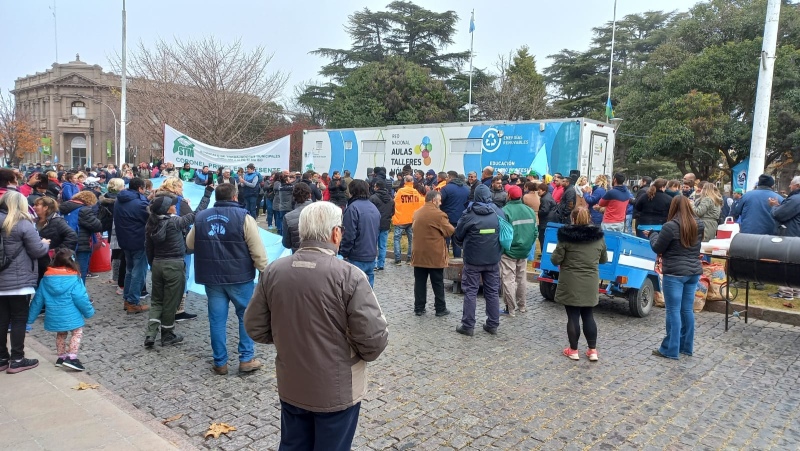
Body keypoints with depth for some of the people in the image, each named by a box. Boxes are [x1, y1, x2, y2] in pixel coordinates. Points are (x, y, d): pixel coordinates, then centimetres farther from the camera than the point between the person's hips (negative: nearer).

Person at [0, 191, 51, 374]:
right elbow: (38, 251, -12)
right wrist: (45, 244, 8)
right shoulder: (23, 224, -12)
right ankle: (17, 360, 8)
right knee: (19, 319, 3)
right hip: (19, 281, -6)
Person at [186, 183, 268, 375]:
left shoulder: (200, 217, 5)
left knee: (217, 319, 10)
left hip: (211, 277, 4)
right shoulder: (243, 217, -11)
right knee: (246, 317, 11)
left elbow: (190, 244, 19)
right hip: (239, 276, -4)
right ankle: (246, 359, 13)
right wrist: (264, 271, -1)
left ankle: (220, 362, 17)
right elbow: (257, 250, -12)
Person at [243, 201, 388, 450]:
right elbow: (374, 338, -22)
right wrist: (365, 353, 0)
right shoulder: (349, 276, -22)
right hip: (337, 391, -4)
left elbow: (255, 327, 1)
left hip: (290, 388, 4)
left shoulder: (273, 271, -7)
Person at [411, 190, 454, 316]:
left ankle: (419, 308, 13)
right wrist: (449, 226, 13)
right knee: (438, 283, 5)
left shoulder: (417, 213, 8)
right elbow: (450, 231, -7)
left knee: (420, 282, 9)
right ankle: (440, 309, 13)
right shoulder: (438, 214, -13)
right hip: (435, 255, -5)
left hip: (419, 254, 5)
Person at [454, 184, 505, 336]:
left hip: (473, 259, -3)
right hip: (493, 259, 3)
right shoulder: (500, 213, -1)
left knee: (470, 292, 4)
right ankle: (493, 324, 18)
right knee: (493, 291, 12)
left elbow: (458, 236, -2)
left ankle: (468, 325, 7)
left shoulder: (469, 214, -12)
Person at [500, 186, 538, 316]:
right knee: (521, 279, 17)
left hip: (509, 252, -6)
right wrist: (528, 245, 16)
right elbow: (535, 231, 4)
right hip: (524, 251, 6)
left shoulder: (505, 211, -18)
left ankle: (511, 309, 4)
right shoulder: (530, 210, 1)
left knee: (508, 280, 1)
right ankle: (521, 306, 28)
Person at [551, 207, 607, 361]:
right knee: (588, 316, 14)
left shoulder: (566, 236, -12)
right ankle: (593, 350, 17)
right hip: (590, 284, 4)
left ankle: (573, 350, 15)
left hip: (571, 284, -3)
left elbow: (556, 260, -10)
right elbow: (604, 259, 12)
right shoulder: (599, 236, 1)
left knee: (573, 317, 5)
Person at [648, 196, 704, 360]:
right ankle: (687, 346, 23)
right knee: (688, 310, 14)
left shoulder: (670, 226, -16)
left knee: (674, 311, -2)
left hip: (674, 273, -7)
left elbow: (657, 248, -6)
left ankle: (671, 349, 3)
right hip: (693, 272, 7)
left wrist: (653, 234, 11)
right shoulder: (698, 225, 5)